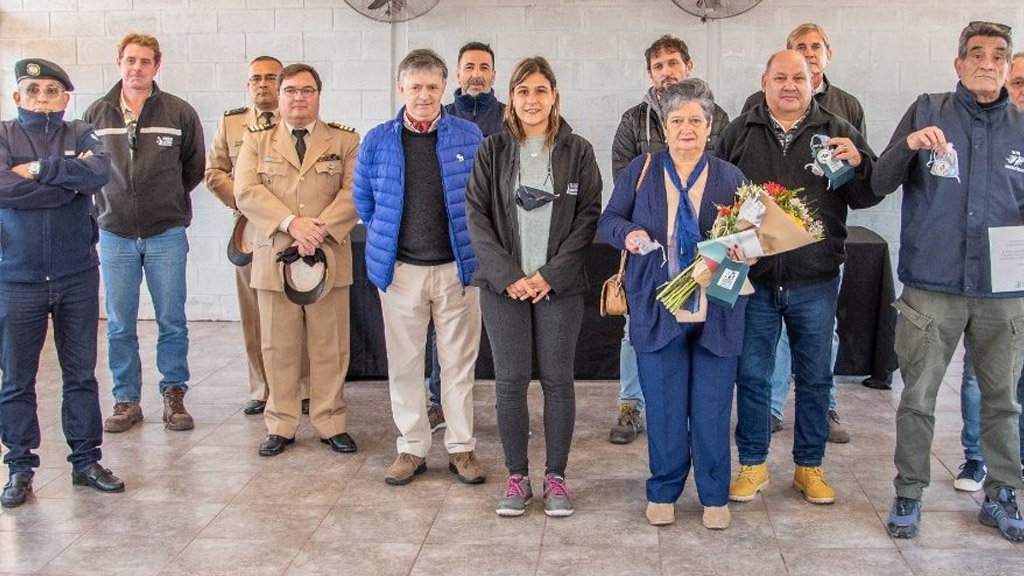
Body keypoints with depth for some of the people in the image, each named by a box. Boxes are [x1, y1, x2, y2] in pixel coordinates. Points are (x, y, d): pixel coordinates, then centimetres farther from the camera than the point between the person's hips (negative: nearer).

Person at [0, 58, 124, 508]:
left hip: (77, 276, 1)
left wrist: (40, 168, -14)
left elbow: (100, 171, -16)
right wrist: (69, 180, -11)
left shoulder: (80, 135, 6)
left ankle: (86, 461, 21)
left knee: (81, 374, 10)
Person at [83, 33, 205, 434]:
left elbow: (195, 166, 11)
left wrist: (170, 198, 7)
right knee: (119, 326, 7)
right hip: (115, 235, 2)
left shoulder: (179, 112, -1)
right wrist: (107, 205, 6)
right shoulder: (96, 114, 4)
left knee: (172, 322, 5)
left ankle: (174, 395, 19)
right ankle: (126, 401, 18)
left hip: (166, 234, -1)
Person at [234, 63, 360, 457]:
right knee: (278, 347, 5)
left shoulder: (345, 141, 10)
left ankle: (331, 423, 14)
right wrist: (291, 223, -15)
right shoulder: (257, 142, 12)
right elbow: (247, 191, -2)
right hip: (273, 258, 1)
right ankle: (280, 426, 16)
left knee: (330, 347, 3)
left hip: (329, 258, -1)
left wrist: (319, 230, -16)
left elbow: (354, 192, -3)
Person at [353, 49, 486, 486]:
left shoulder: (469, 136, 1)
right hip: (401, 269, 1)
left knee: (459, 362, 6)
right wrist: (389, 237, 13)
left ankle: (462, 448, 18)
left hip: (456, 266, -1)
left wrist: (471, 244, 8)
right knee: (404, 363, 8)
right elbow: (363, 200, 15)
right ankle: (412, 449, 20)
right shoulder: (378, 141, 3)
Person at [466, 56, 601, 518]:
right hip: (504, 284, 1)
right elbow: (476, 215, 0)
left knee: (557, 379, 4)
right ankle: (517, 476, 16)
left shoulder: (577, 151, 4)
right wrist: (507, 275, -10)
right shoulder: (492, 151, 5)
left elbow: (589, 216, -1)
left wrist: (552, 273, -10)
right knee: (510, 380, 4)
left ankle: (555, 476, 16)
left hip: (559, 285, 0)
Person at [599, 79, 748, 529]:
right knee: (663, 409, 8)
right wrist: (628, 233, -14)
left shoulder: (730, 178, 6)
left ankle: (715, 496, 24)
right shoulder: (641, 171, 5)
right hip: (657, 311, 0)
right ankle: (663, 491, 26)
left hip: (717, 312, 0)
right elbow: (609, 220, 8)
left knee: (713, 410, 7)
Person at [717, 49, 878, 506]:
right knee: (752, 375, 7)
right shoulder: (739, 134, 6)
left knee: (815, 377, 10)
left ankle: (809, 466, 26)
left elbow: (868, 197, 3)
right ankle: (753, 464, 22)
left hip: (816, 280, 1)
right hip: (754, 278, 0)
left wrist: (857, 165, -17)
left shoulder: (838, 133, 6)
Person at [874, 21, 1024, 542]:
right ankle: (908, 495, 18)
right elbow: (880, 185, -4)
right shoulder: (927, 112, 2)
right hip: (932, 289, -2)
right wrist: (908, 146, -21)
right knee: (917, 398, 4)